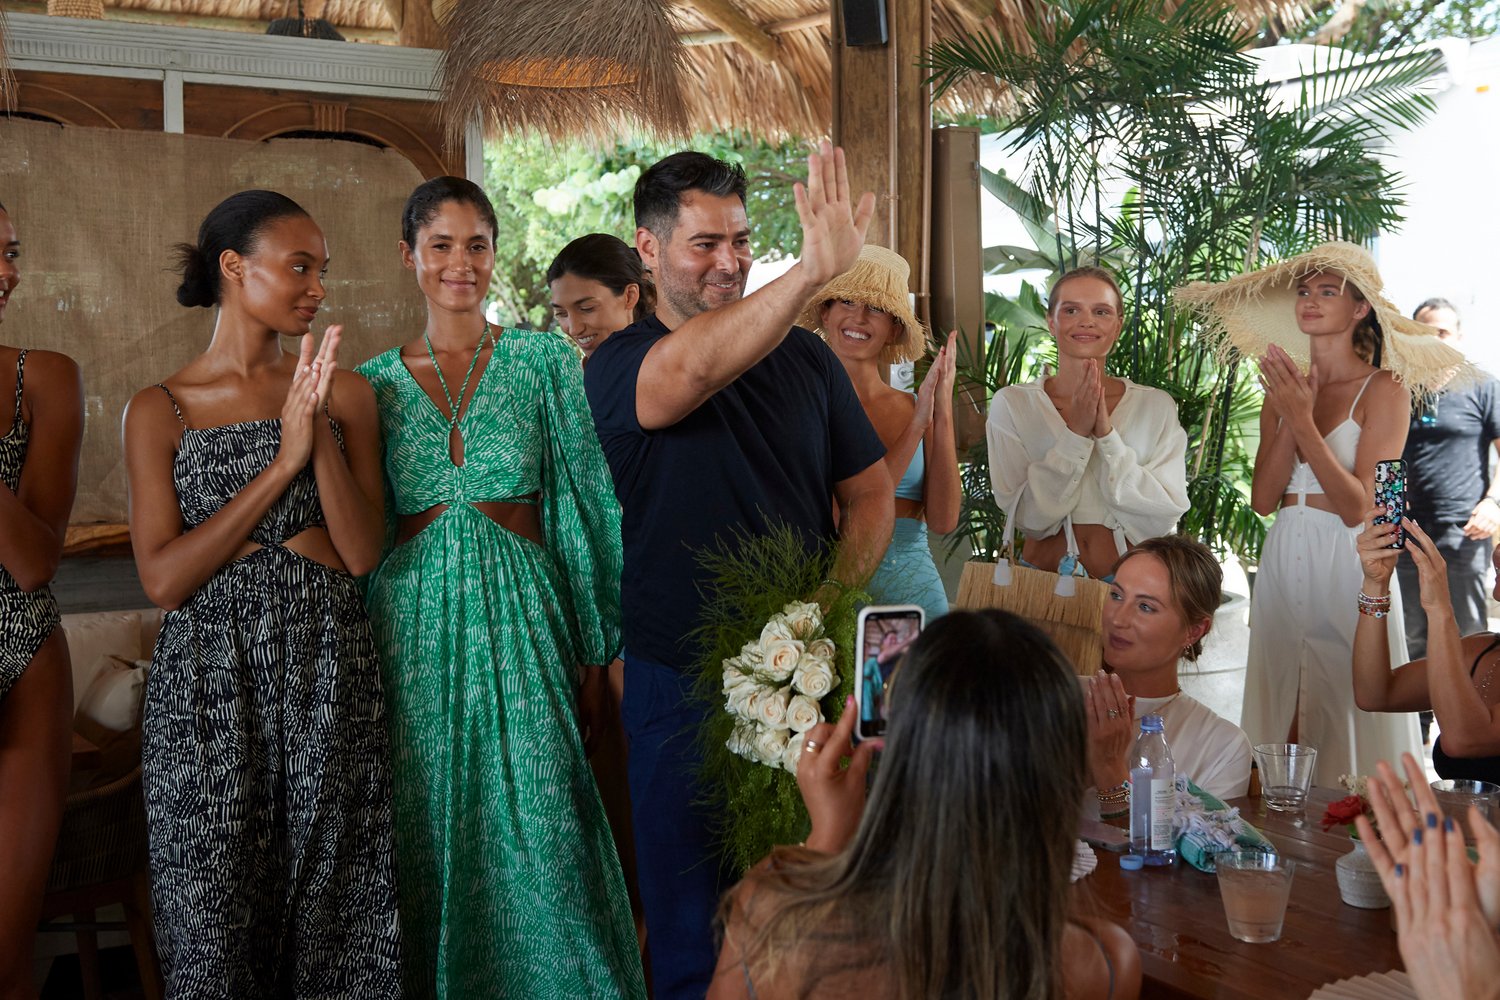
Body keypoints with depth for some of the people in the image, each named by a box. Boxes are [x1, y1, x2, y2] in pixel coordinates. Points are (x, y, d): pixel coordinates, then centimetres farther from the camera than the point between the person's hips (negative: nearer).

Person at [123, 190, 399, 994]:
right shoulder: (160, 410, 0)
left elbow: (361, 554, -3)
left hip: (328, 674, 2)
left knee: (331, 905, 8)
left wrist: (324, 437, -16)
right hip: (210, 683, -1)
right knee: (215, 913, 6)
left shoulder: (345, 392, 4)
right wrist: (284, 462, -13)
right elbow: (164, 579, -9)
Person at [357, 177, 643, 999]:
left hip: (521, 620, -1)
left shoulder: (545, 361, 2)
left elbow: (590, 507, 1)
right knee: (428, 837, 9)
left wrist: (595, 651, -2)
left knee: (534, 837, -1)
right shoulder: (374, 383, 7)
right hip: (413, 628, 2)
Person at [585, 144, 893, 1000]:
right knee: (690, 915, 10)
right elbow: (690, 369, -32)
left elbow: (872, 492, 9)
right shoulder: (619, 367, -8)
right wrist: (815, 270, -44)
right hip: (682, 680, -3)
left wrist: (837, 593, -10)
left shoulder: (805, 357, 5)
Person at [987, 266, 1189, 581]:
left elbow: (1163, 520, -6)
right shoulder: (1012, 404, 1)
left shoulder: (1157, 406, 3)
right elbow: (1029, 517, -6)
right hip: (1042, 580, -1)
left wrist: (1107, 435, -13)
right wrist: (1076, 433, -15)